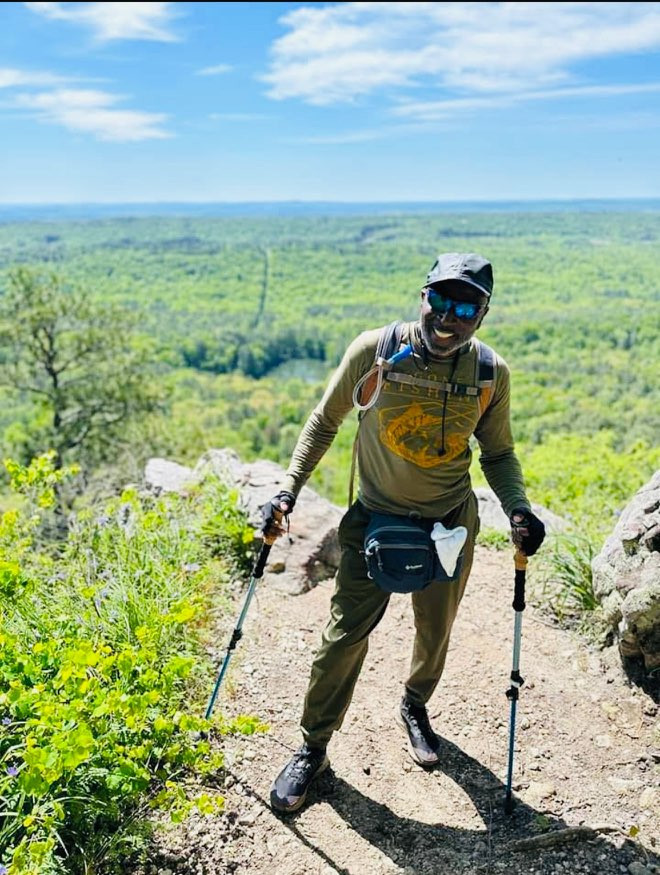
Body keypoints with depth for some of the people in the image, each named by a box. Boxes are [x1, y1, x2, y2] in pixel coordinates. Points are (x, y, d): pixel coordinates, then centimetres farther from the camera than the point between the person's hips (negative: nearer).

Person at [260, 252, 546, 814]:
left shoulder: (491, 373, -12)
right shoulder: (374, 351, -18)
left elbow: (498, 453, 2)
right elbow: (325, 422, -4)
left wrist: (518, 508, -16)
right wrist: (288, 491, -11)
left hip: (451, 525, 2)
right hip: (374, 520, -2)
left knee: (436, 634, 18)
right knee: (345, 636, 0)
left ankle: (415, 708, 50)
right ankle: (313, 750, 22)